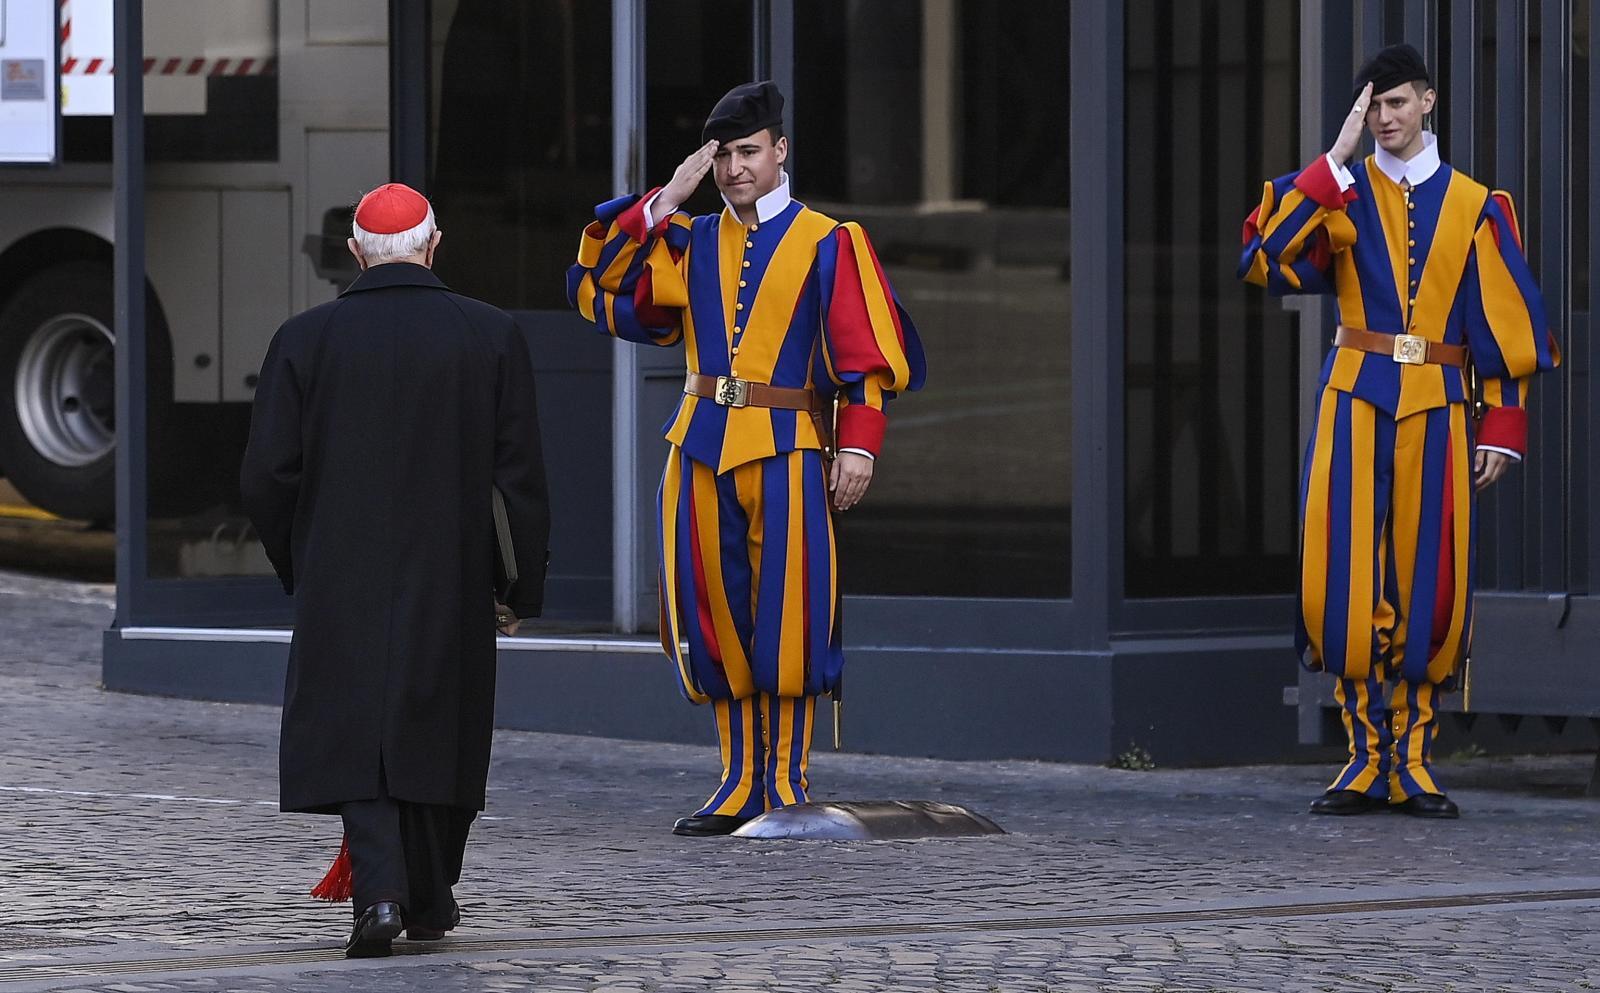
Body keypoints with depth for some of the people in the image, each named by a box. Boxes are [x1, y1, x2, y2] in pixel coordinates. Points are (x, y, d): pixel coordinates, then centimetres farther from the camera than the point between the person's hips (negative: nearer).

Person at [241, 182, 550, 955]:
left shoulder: (305, 340, -4)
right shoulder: (492, 337, -3)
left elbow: (266, 478, -3)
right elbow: (521, 477, -3)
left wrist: (297, 568, 13)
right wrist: (523, 589, 5)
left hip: (343, 581, -1)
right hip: (453, 585, 1)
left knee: (354, 737, 1)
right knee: (437, 732, 15)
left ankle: (380, 888, -19)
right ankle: (430, 899, 24)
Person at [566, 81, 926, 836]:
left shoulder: (827, 244, 3)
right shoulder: (688, 242, 14)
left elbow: (865, 354, -1)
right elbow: (599, 287, 5)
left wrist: (858, 444, -12)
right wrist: (664, 201, 1)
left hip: (787, 450, -4)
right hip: (701, 450, 4)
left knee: (786, 619, -6)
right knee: (715, 619, 3)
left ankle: (787, 785, 1)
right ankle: (740, 784, 11)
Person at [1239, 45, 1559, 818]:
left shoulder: (1473, 206, 8)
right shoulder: (1341, 196, 7)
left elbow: (1507, 320, 7)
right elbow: (1263, 258, -10)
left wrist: (1504, 425, -1)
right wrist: (1336, 162, -11)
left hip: (1436, 408, 0)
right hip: (1354, 400, 0)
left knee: (1430, 579, -1)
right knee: (1349, 579, -7)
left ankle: (1414, 761, 6)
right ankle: (1366, 759, 0)